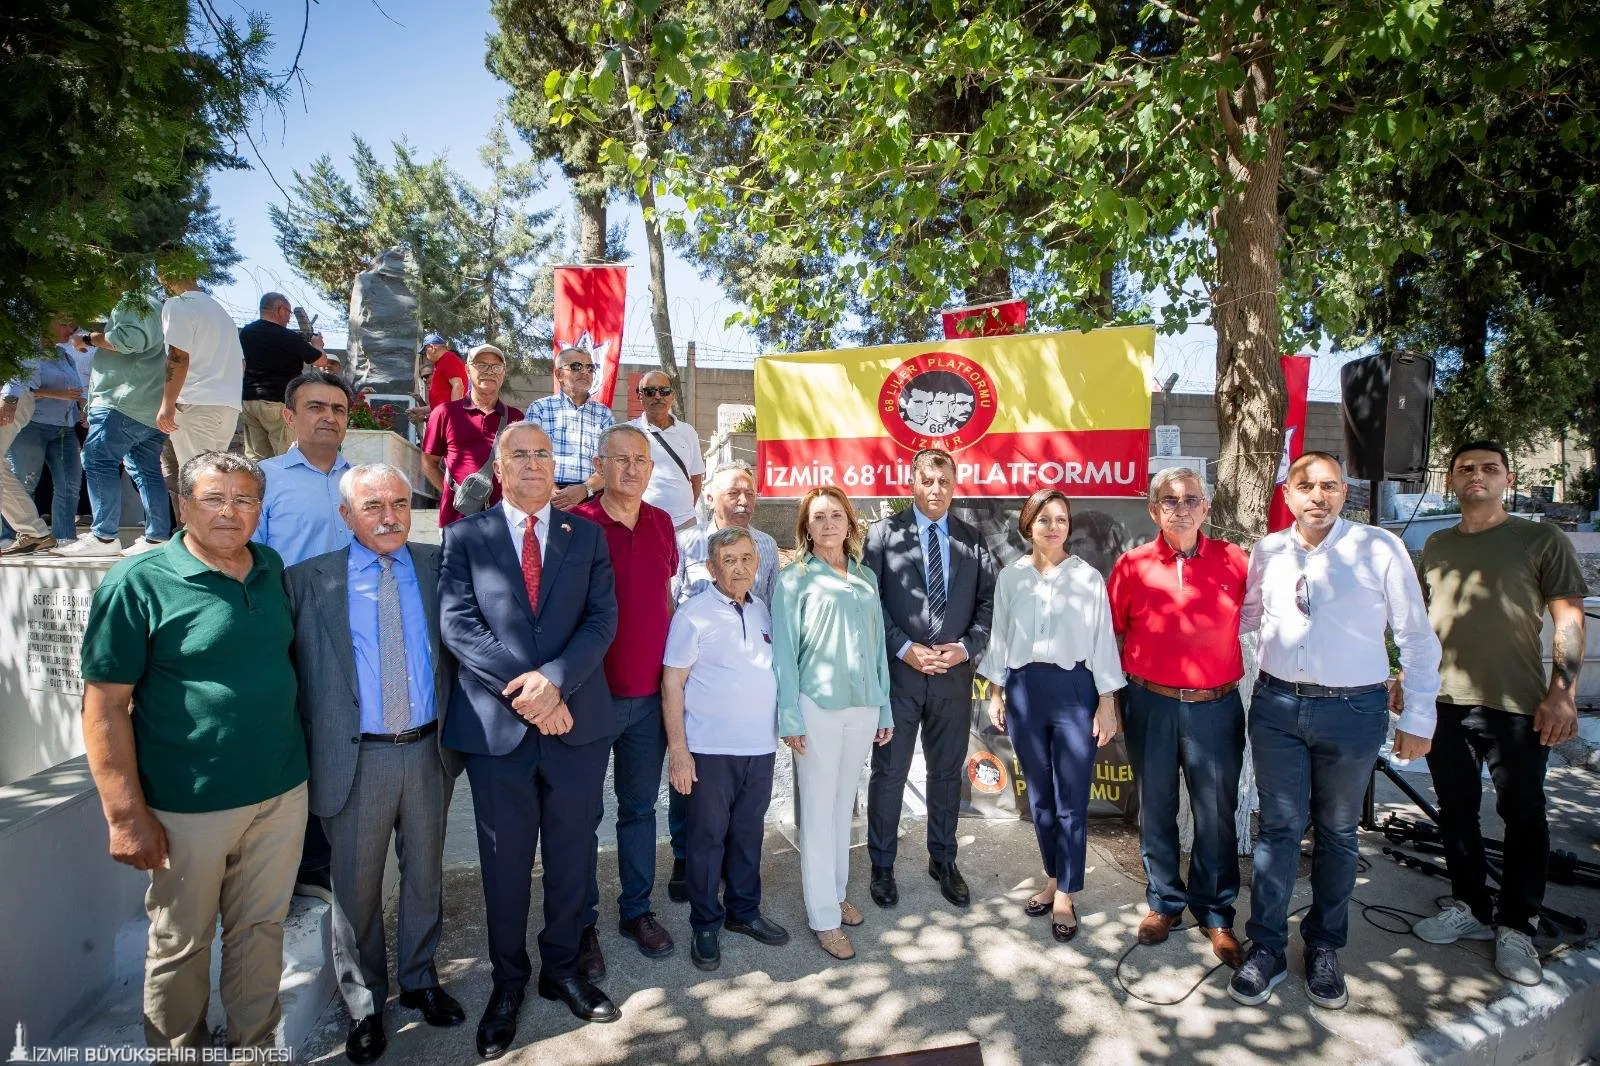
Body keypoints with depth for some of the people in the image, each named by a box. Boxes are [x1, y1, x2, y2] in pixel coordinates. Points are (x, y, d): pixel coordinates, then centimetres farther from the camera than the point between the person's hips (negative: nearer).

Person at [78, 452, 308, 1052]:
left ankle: (254, 1047, 36)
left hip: (282, 793, 4)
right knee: (181, 945, 14)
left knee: (261, 931, 17)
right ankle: (180, 1053, 36)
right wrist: (126, 815, -13)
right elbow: (104, 706, -11)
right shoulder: (137, 584, -11)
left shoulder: (272, 569, 3)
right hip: (190, 806, -4)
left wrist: (296, 765, 12)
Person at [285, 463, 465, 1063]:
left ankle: (419, 981, 39)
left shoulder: (438, 565, 1)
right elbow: (301, 673, -2)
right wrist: (308, 755, -3)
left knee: (425, 875, 17)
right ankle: (364, 1007, 35)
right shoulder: (310, 579, -4)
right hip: (356, 759, -1)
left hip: (428, 750, 2)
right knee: (357, 888, 13)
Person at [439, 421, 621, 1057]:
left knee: (572, 856, 14)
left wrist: (554, 678, -18)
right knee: (505, 862, 13)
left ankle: (562, 969, 36)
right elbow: (457, 624, -8)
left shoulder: (586, 535, 7)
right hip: (497, 725, -1)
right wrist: (521, 689, -18)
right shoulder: (465, 536, 3)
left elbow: (602, 619, -2)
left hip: (577, 721, 2)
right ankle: (508, 981, 35)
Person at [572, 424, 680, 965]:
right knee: (583, 814, 10)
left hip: (649, 695, 4)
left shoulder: (661, 524, 4)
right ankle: (582, 925, 27)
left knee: (640, 807, 17)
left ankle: (637, 910, 33)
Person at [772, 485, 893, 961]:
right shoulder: (794, 578, -3)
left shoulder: (867, 578, 10)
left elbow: (878, 645, 12)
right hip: (818, 706, -4)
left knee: (844, 803, 15)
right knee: (818, 809, 3)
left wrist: (884, 708, 11)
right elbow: (784, 649, -6)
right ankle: (824, 916, 14)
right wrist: (790, 717, -10)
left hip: (863, 706, 4)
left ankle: (836, 891, 31)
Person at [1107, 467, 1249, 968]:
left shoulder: (1234, 561, 0)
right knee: (1156, 809, 13)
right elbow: (1111, 631, 3)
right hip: (1151, 705, 0)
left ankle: (1216, 914, 29)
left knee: (1217, 814, 9)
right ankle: (1164, 902, 32)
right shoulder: (1133, 565, -1)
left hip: (1216, 706, 0)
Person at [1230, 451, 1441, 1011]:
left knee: (1337, 833, 14)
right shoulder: (1267, 550, 3)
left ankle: (1324, 947, 30)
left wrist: (1418, 719, -1)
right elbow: (1247, 614, 18)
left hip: (1353, 711, -2)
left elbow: (1417, 638, -2)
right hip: (1276, 705, 2)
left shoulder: (1380, 549, -7)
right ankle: (1265, 947, 18)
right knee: (1278, 828, 7)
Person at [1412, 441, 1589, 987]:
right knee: (1456, 810, 12)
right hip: (1442, 701, 4)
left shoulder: (1541, 540, 1)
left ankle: (1515, 926, 19)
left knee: (1523, 816, 5)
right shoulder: (1436, 546, 12)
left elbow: (1569, 620, -3)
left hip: (1515, 705, -4)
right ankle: (1469, 907, 27)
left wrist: (1562, 694, -12)